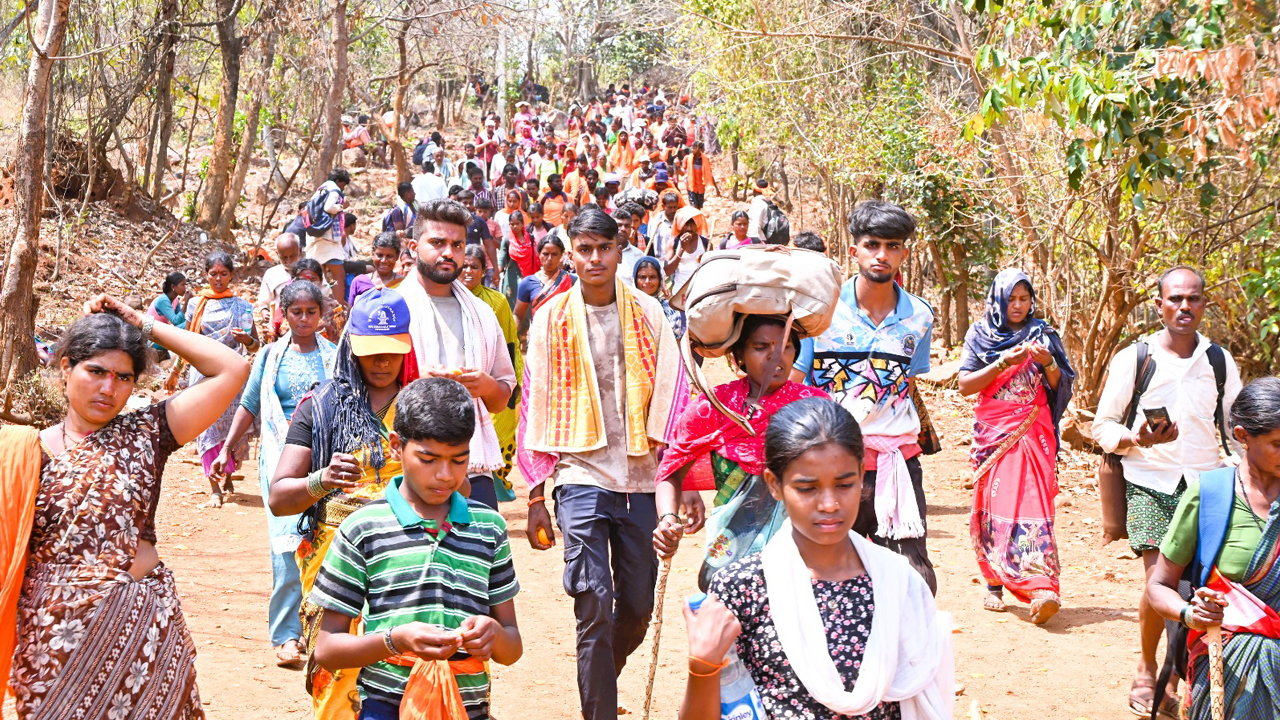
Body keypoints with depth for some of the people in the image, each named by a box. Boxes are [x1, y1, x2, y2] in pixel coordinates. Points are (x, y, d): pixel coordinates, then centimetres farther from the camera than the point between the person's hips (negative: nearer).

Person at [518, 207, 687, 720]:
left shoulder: (648, 313, 6)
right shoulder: (552, 318, 3)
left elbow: (671, 396, 3)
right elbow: (536, 406, 5)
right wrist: (536, 497, 4)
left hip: (640, 479, 2)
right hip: (581, 477, -2)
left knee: (638, 608, 9)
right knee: (595, 609, -7)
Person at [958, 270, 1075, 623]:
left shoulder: (1043, 334, 8)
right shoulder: (980, 334, 7)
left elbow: (1060, 387, 7)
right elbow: (965, 384, -1)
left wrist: (1048, 363, -13)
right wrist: (1003, 363, -13)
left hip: (1032, 432, -1)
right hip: (992, 432, 1)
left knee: (1032, 502, -12)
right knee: (992, 505, 0)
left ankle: (1041, 588, -21)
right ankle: (994, 584, 10)